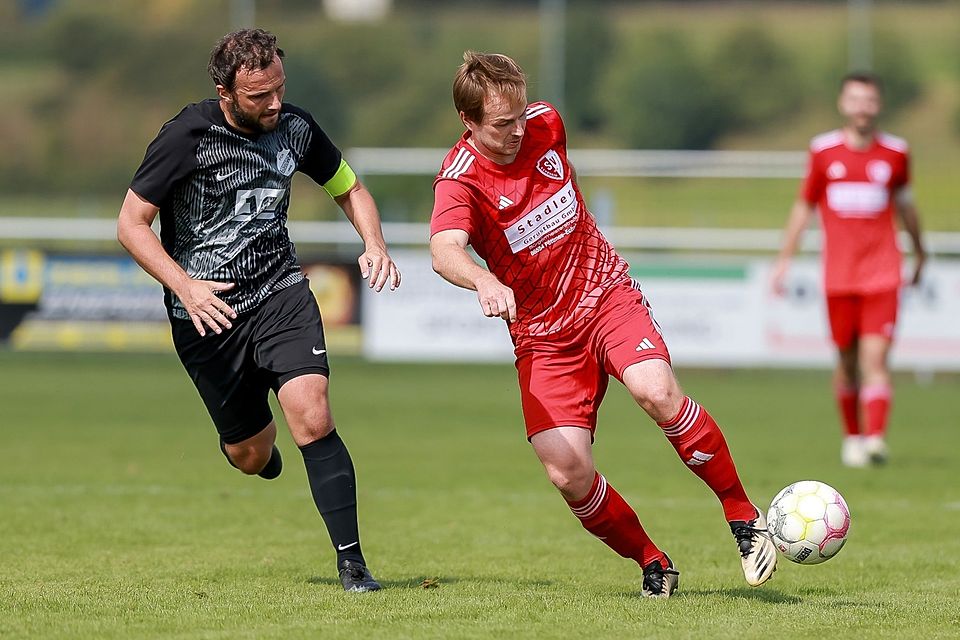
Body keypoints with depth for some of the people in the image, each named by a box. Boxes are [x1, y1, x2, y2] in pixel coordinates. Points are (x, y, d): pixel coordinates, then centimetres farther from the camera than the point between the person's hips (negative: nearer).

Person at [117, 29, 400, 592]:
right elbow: (132, 223, -9)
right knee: (251, 456, 7)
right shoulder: (188, 136, -14)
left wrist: (374, 243, -5)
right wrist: (185, 287, -23)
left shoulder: (295, 127, -2)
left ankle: (352, 563, -17)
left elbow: (349, 188, 15)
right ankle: (257, 435, 47)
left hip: (280, 292, 2)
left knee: (313, 419, -21)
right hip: (206, 312, -1)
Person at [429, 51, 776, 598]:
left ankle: (744, 516, -12)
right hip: (543, 335, -2)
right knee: (568, 474, -17)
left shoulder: (546, 124, -4)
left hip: (606, 295, 2)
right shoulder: (460, 179, -19)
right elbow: (445, 251, -41)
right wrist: (486, 282, -58)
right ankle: (652, 564, 8)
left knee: (657, 392, -29)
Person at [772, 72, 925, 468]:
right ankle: (852, 438, 23)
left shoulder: (895, 152, 4)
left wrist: (919, 252, 32)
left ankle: (875, 439, -22)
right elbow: (804, 206, 12)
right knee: (847, 360, 7)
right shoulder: (823, 151, 3)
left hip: (882, 274, -1)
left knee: (875, 357, -13)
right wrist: (784, 259, 10)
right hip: (838, 273, 1)